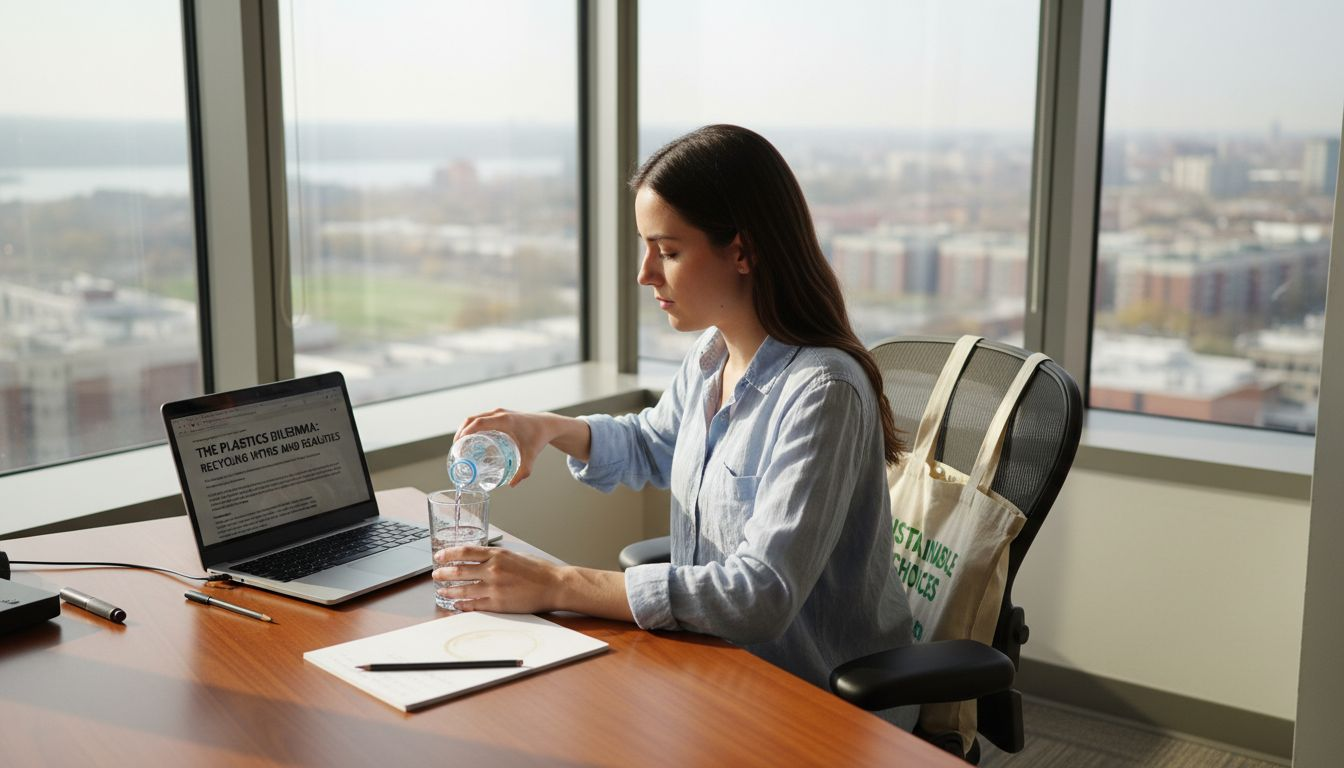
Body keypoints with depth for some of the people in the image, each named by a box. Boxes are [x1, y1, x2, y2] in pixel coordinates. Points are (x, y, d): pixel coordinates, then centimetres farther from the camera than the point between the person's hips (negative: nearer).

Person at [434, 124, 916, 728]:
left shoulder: (822, 391, -26)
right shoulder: (712, 357, 1)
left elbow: (761, 594, -31)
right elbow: (650, 446, 22)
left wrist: (556, 586, -30)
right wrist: (549, 429, 2)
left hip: (824, 706, -7)